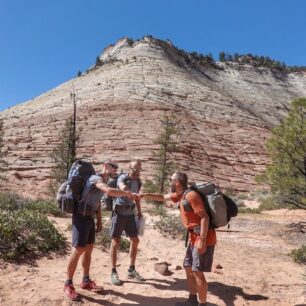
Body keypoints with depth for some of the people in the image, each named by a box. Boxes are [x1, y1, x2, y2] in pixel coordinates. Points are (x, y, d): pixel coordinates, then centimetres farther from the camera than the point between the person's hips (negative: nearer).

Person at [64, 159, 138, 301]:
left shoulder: (101, 182, 14)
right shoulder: (96, 179, -16)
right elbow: (109, 191, -36)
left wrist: (99, 221, 18)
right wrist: (127, 194, -24)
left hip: (90, 218, 10)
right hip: (81, 217, -10)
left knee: (88, 249, 12)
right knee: (78, 250, -6)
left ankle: (86, 281, 23)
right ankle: (68, 284, 6)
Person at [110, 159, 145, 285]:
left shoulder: (138, 181, 5)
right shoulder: (122, 178, -15)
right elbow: (123, 187, -38)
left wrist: (139, 211, 17)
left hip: (130, 213, 7)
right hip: (119, 213, -6)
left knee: (135, 240, 8)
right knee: (116, 242, -1)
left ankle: (131, 270, 23)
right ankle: (113, 272, 11)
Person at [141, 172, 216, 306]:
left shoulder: (191, 195, -20)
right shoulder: (180, 195, 10)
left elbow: (205, 217, -23)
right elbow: (163, 197, 24)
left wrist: (202, 240, -25)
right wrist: (145, 195, 19)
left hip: (203, 237, -10)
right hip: (194, 237, 10)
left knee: (197, 272, -4)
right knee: (188, 268, 16)